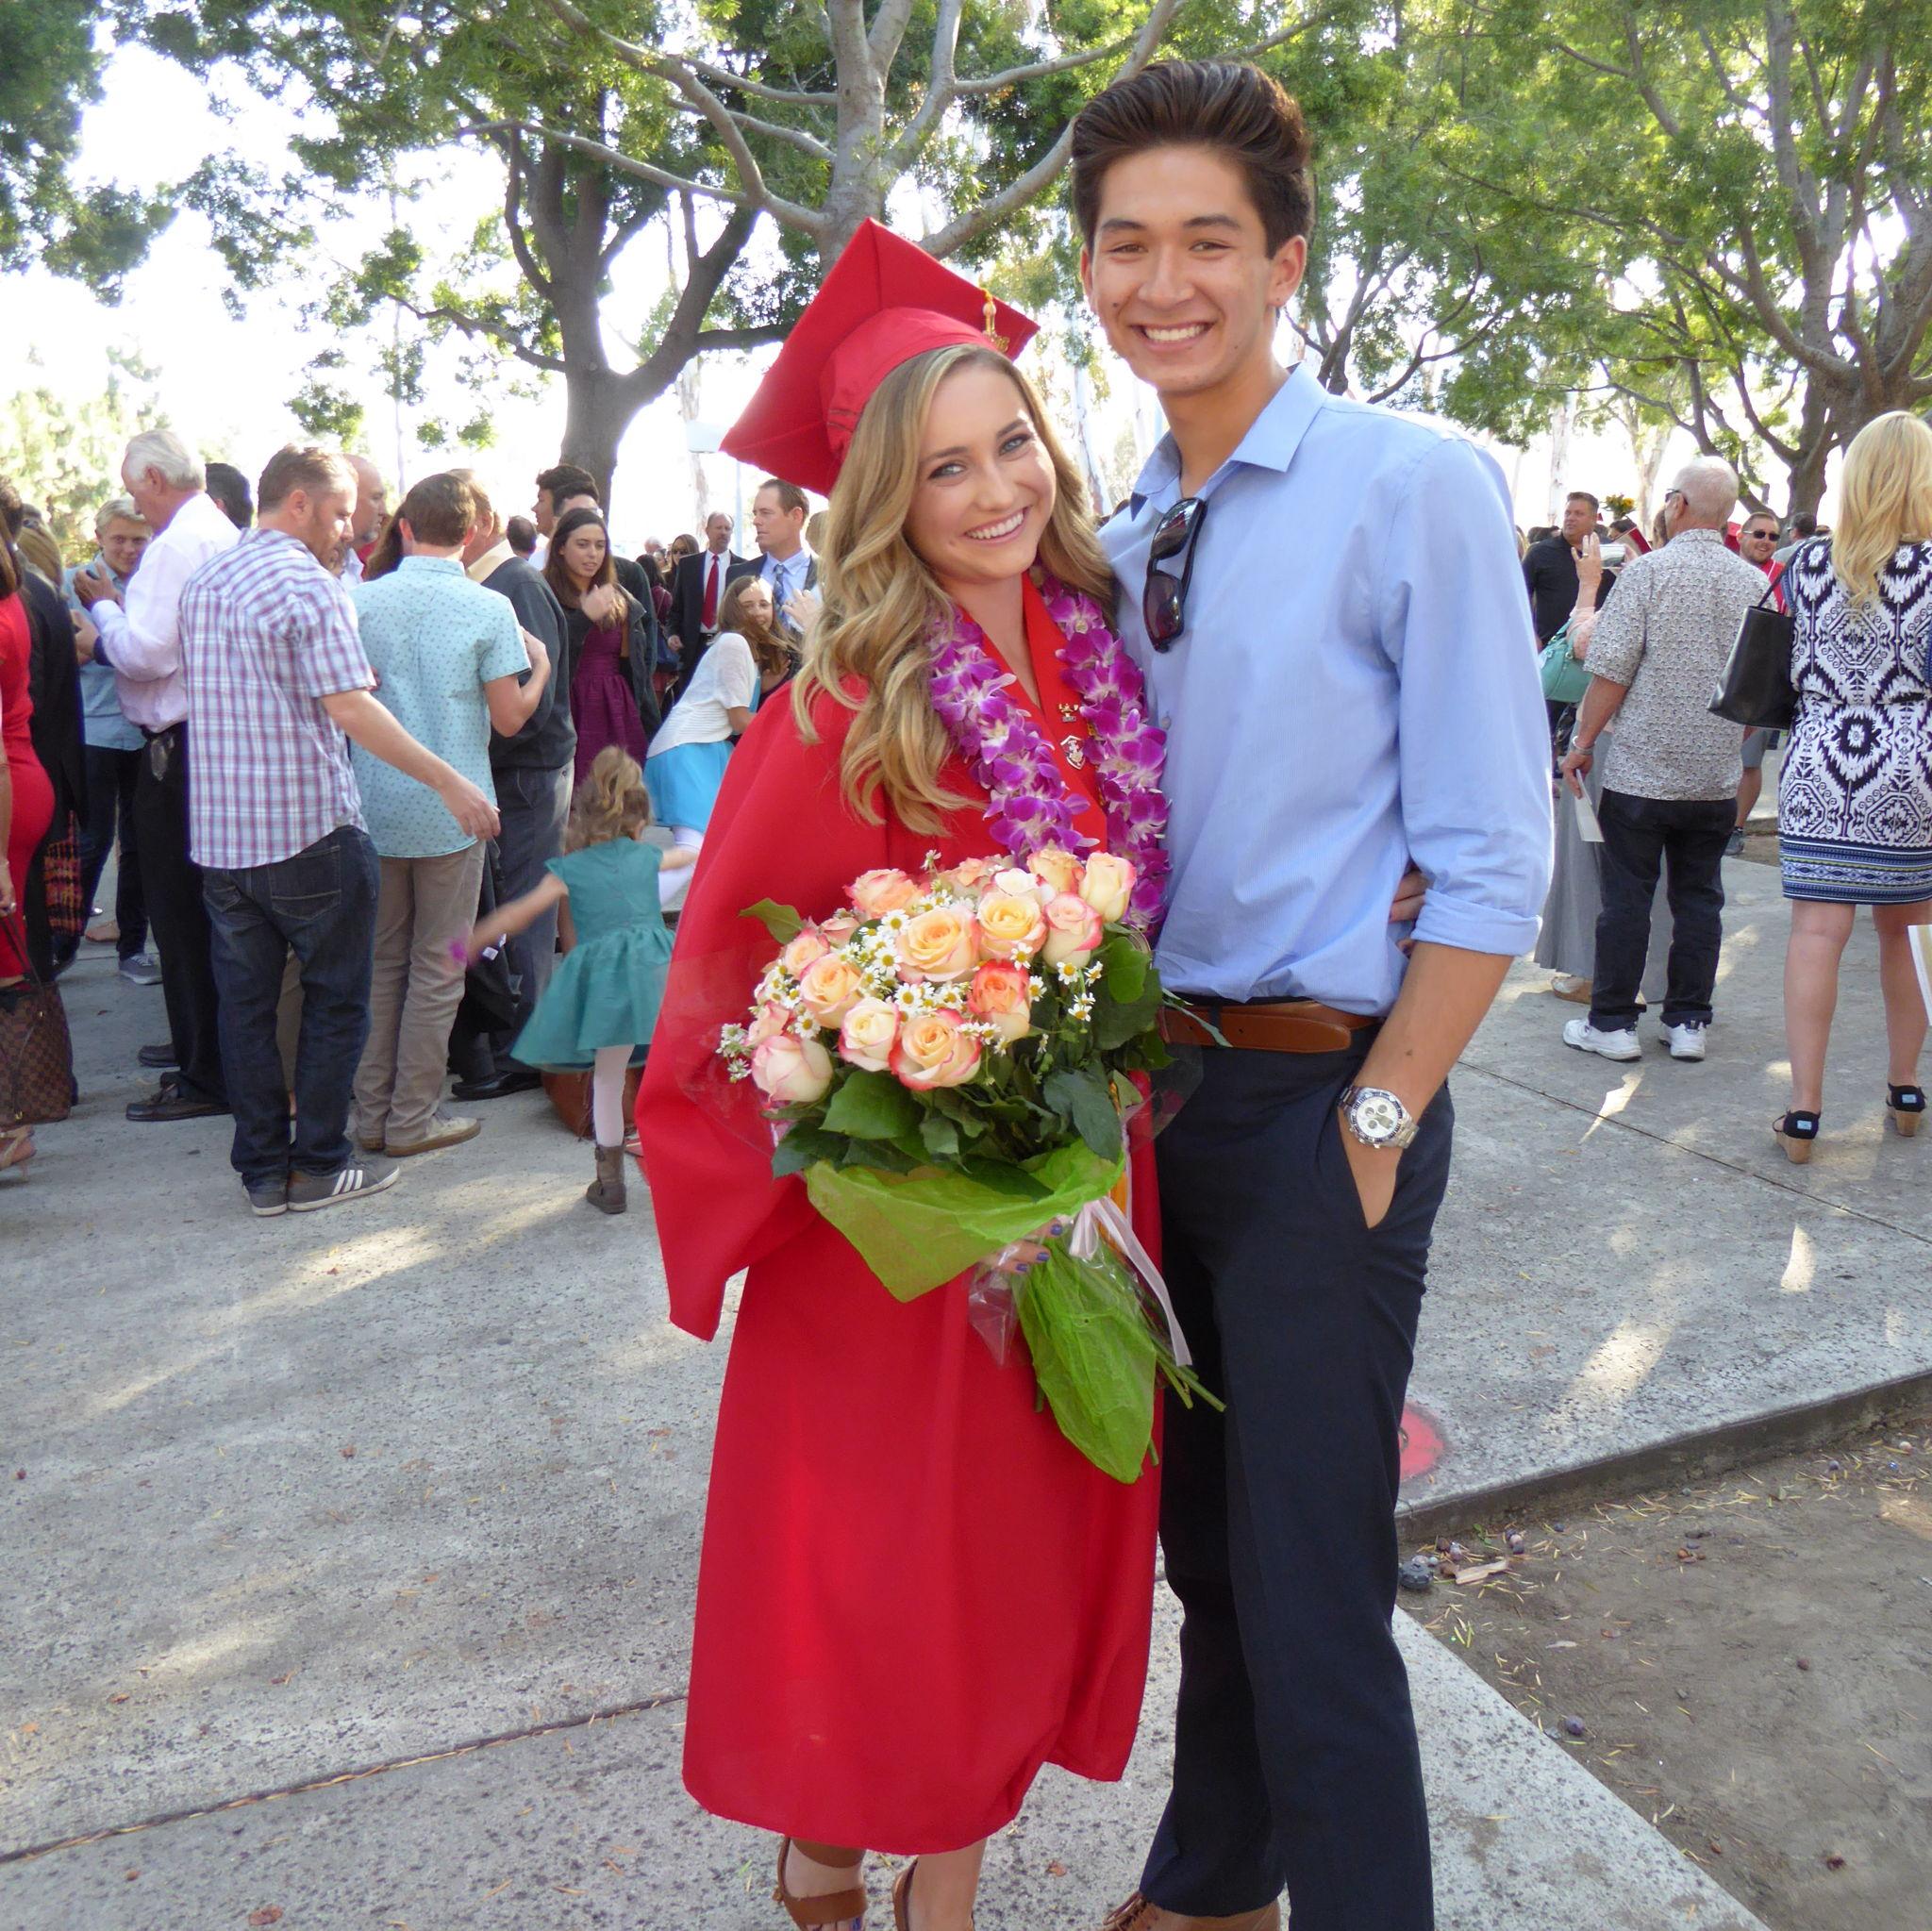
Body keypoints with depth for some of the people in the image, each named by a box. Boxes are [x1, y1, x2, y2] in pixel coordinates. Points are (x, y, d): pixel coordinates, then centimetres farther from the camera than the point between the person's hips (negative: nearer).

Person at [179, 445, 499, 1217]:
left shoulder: (203, 582, 12)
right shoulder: (309, 584, -13)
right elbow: (350, 706, -21)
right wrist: (450, 782, -20)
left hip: (218, 829, 7)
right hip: (307, 828, -7)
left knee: (245, 1002, 11)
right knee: (336, 998, 6)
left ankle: (264, 1169, 18)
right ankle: (317, 1165, 11)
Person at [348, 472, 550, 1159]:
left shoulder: (360, 601, 0)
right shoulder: (488, 610, -8)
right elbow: (510, 718, -6)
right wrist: (540, 668, 11)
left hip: (373, 808, 3)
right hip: (451, 811, -3)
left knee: (379, 961, 13)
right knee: (436, 967, 5)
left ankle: (370, 1111, 19)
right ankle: (413, 1118, 10)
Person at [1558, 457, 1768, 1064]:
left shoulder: (1650, 570, -10)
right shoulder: (1755, 583, 5)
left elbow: (1611, 671, -13)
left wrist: (1583, 742, -3)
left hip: (1642, 770, -4)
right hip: (1718, 777, 4)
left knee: (1627, 897, 2)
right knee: (1699, 897, 11)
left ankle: (1611, 1023, 8)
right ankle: (1688, 1022, 15)